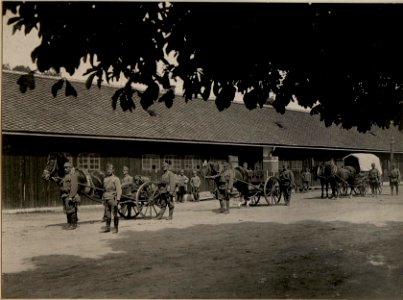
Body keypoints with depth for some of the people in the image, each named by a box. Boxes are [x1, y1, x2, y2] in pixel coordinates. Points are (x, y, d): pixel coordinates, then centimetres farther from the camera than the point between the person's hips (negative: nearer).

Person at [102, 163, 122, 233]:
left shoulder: (116, 179, -6)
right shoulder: (105, 179, 13)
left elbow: (119, 190, -11)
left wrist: (117, 199, -18)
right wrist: (103, 198, 14)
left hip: (113, 199, -5)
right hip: (106, 198, 5)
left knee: (114, 214, -1)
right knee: (108, 214, 9)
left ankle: (116, 228, 6)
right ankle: (107, 227, 16)